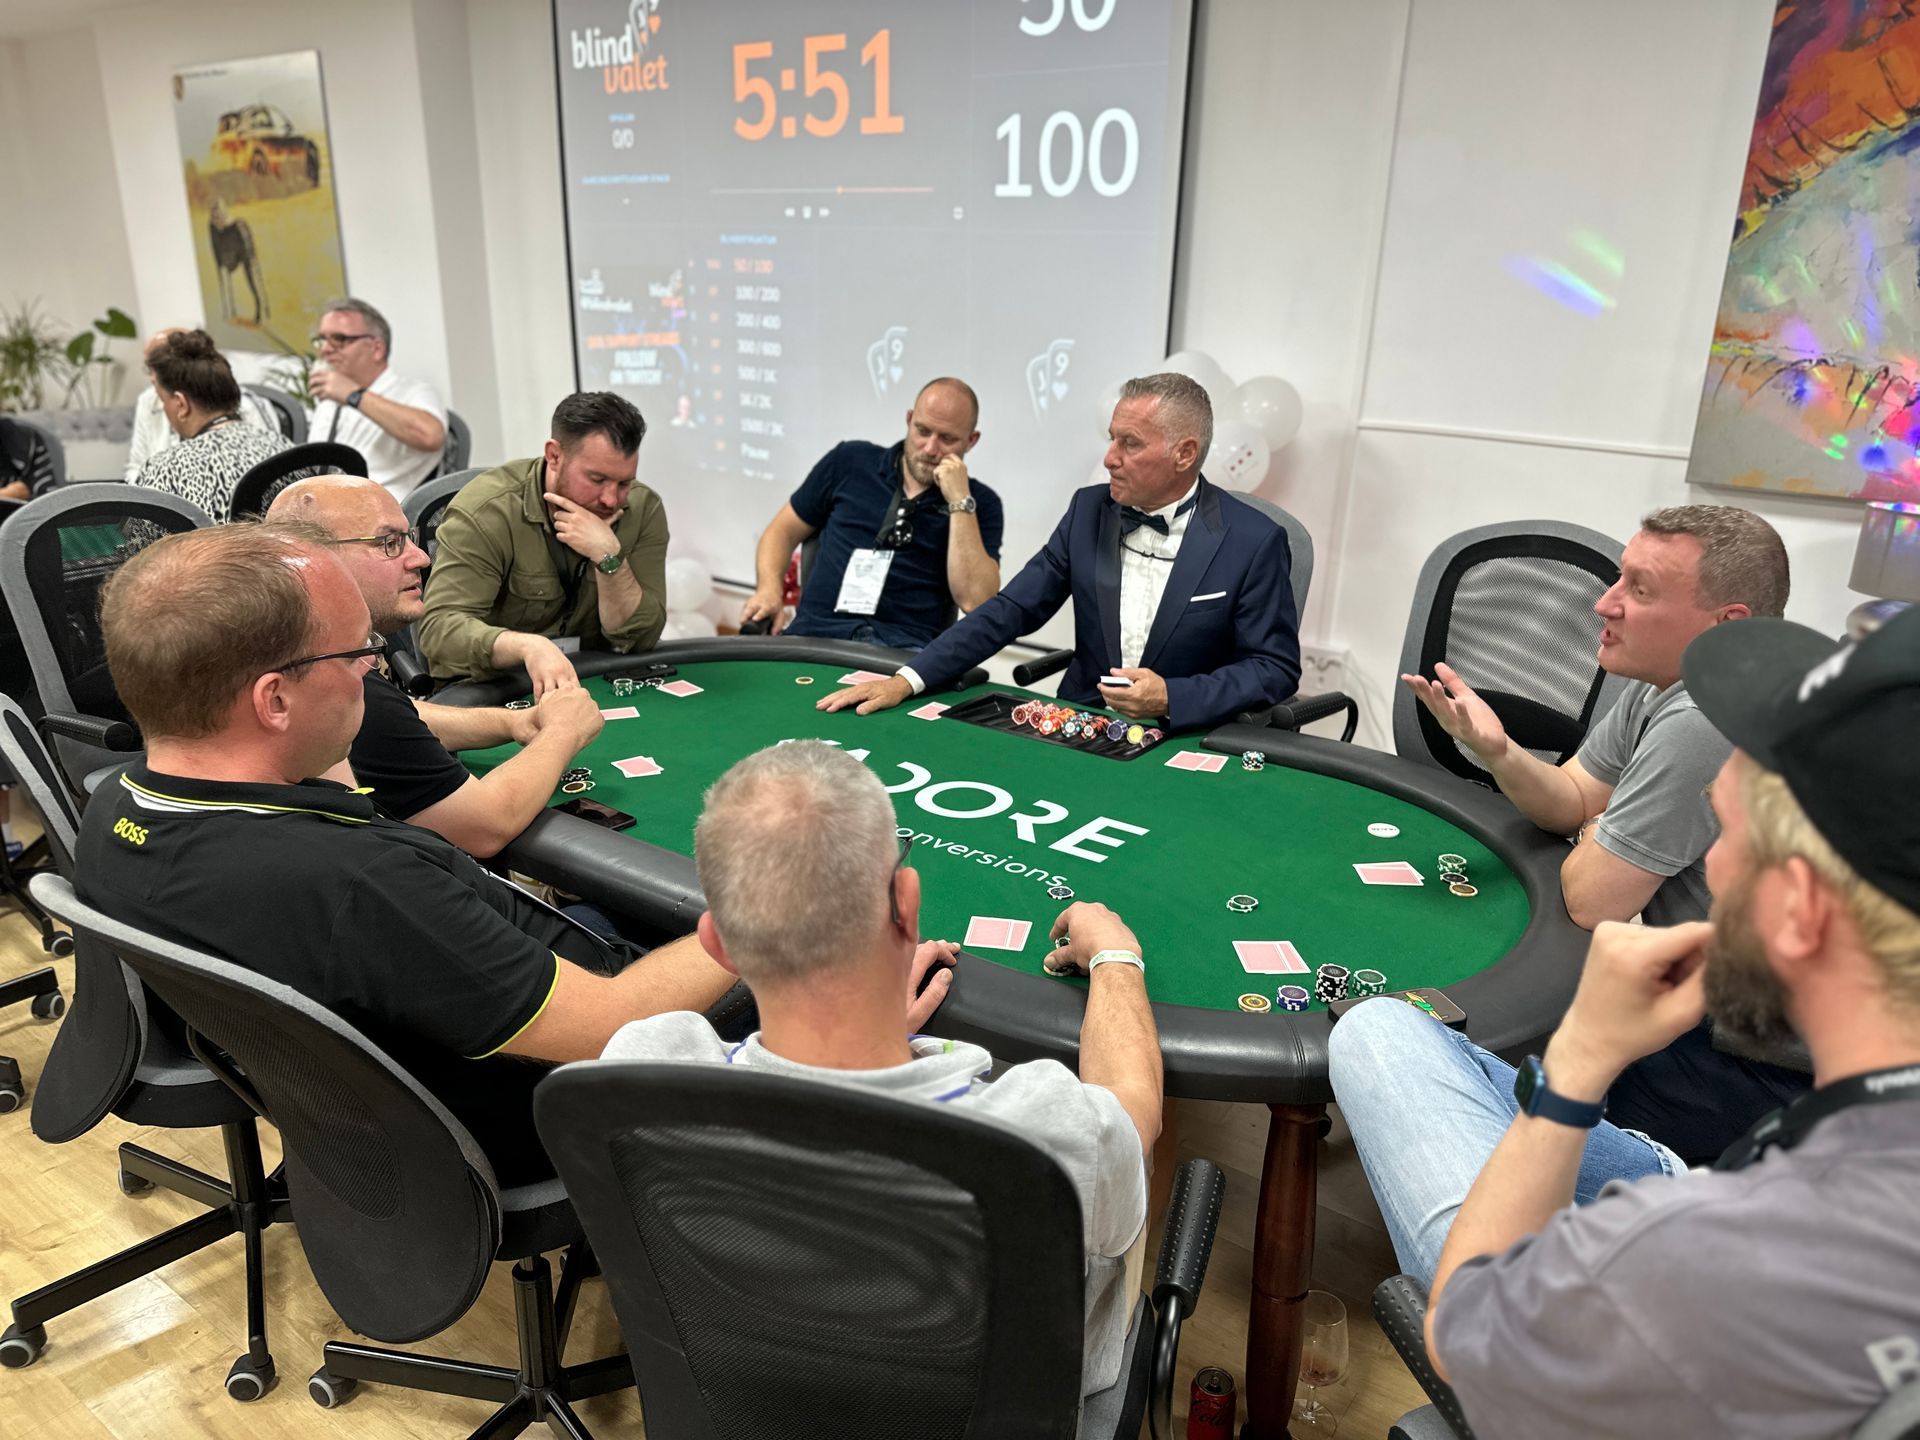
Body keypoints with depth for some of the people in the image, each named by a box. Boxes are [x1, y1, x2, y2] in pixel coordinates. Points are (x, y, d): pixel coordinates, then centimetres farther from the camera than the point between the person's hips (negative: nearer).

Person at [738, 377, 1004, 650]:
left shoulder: (980, 503, 7)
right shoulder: (850, 462, 13)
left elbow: (975, 602, -6)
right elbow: (783, 531, 20)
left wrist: (960, 502, -7)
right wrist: (768, 590, 1)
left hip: (904, 649, -2)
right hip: (816, 634, 2)